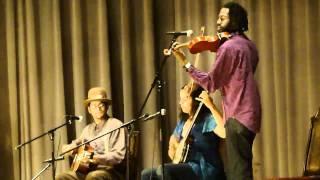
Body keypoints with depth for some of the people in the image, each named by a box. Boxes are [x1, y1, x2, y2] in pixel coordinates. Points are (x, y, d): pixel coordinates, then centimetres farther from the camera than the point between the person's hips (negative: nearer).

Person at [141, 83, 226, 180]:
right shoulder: (183, 121, 14)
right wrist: (172, 147, 10)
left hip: (206, 171, -9)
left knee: (163, 170, -29)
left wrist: (211, 106, -36)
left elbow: (225, 132, -33)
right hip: (187, 166, 9)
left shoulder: (208, 119, -11)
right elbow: (174, 138, 34)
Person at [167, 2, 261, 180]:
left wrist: (185, 63, -10)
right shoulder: (248, 45, 15)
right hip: (250, 113, 10)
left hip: (238, 115, -10)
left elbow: (211, 83, -12)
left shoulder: (228, 47, -13)